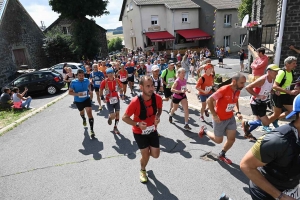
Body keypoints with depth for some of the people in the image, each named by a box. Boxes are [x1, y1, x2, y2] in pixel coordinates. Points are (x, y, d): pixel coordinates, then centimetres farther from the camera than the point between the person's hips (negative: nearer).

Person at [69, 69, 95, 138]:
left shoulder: (86, 80, -10)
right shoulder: (73, 82, -17)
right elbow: (70, 92, -12)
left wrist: (89, 90, -3)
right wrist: (77, 94, -29)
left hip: (86, 99, -1)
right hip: (78, 101, 1)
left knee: (89, 113, -15)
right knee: (82, 112, 25)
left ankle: (92, 130, -12)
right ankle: (84, 119, 63)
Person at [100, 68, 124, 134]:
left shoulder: (117, 80, -4)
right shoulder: (104, 82, -12)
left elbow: (120, 88, 10)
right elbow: (101, 90, 0)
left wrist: (121, 95, -4)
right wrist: (103, 98, -9)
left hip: (116, 99, 3)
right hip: (109, 100, -3)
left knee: (117, 113, 4)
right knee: (113, 115, -8)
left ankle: (115, 127, 21)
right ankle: (109, 118, 30)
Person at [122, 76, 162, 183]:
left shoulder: (157, 98, -18)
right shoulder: (135, 101, -30)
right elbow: (124, 117, -20)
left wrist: (158, 117, -14)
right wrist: (138, 124, -34)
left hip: (152, 130, 4)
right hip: (139, 132, -3)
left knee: (155, 155, 7)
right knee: (145, 155, 4)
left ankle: (146, 151, 44)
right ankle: (142, 171, 39)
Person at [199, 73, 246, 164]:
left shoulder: (238, 91, -3)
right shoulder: (224, 89, -26)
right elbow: (209, 100, -23)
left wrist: (238, 112, 3)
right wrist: (214, 115, -23)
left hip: (230, 118, 7)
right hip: (220, 119, -6)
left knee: (232, 139, 5)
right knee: (218, 140, 8)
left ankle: (222, 155, 30)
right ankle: (204, 131, 34)